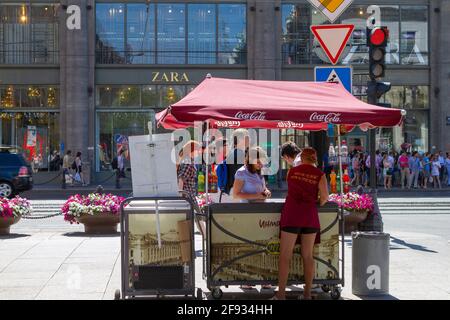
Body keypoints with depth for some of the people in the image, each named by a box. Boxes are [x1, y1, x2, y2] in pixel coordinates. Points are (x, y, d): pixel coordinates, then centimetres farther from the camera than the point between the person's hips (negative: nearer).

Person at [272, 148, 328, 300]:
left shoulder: (292, 171, 6)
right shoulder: (319, 174, 1)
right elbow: (324, 197, -5)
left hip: (292, 215, -1)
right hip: (310, 216, 1)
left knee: (285, 255, -1)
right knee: (308, 255, 10)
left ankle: (281, 295, -4)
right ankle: (307, 294, 13)